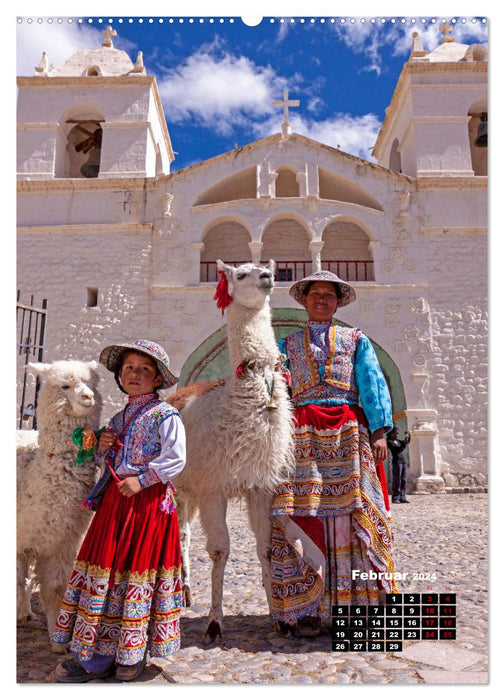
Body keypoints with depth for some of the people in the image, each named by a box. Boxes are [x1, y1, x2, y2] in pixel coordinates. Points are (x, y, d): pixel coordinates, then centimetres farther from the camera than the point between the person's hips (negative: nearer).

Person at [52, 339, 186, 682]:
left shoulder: (165, 415, -7)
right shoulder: (118, 419, 15)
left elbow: (175, 459, -15)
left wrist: (142, 480, -18)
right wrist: (104, 450, 3)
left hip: (150, 500, -6)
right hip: (115, 498, 7)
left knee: (139, 569, 1)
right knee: (106, 567, 7)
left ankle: (131, 653, 19)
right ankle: (96, 656, 18)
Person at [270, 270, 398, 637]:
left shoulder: (357, 340, 17)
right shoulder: (287, 344, 19)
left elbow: (374, 384, 6)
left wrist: (379, 432, -5)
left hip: (349, 431, 0)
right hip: (303, 434, 0)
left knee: (355, 513, -3)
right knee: (303, 513, -5)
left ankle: (357, 604, 7)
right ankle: (304, 608, 4)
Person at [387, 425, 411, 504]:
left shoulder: (398, 441, 18)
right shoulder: (389, 442, -4)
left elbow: (408, 442, 22)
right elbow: (398, 449, -14)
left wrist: (408, 435, 6)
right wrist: (404, 442, -17)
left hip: (403, 461, 7)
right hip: (396, 462, -7)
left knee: (403, 481, 5)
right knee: (397, 481, -8)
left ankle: (403, 498, 7)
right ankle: (395, 498, -5)